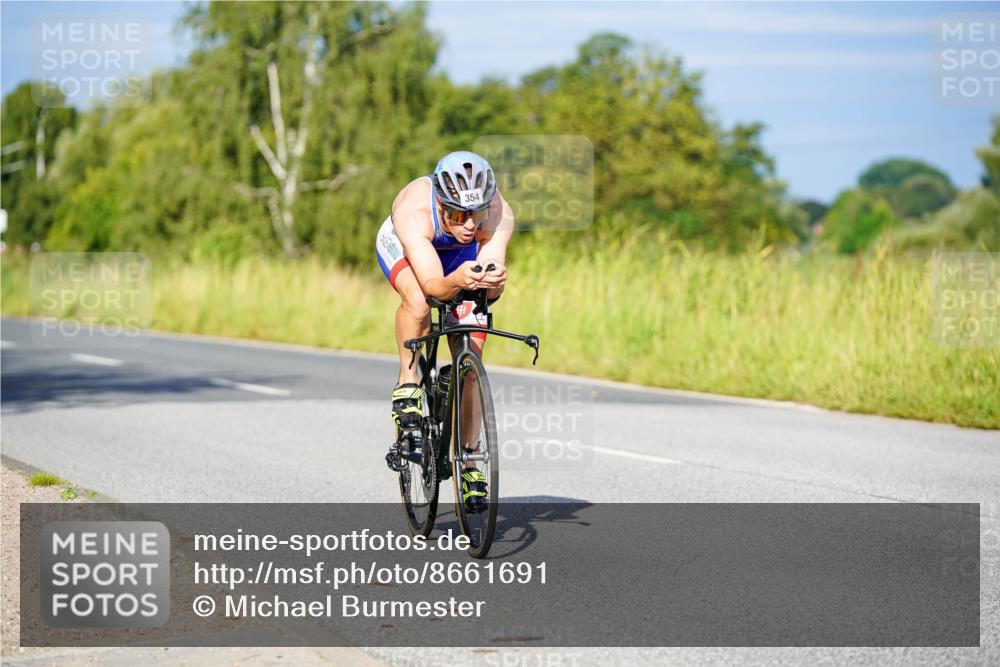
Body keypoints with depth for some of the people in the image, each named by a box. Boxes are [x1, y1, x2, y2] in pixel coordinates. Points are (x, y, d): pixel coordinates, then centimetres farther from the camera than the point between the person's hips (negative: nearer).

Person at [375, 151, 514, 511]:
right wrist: (457, 281, -67)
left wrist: (493, 281, -62)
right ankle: (407, 384, -11)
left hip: (465, 256, 2)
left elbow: (493, 290, -40)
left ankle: (468, 459, 8)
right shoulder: (414, 211, -42)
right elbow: (433, 284, -46)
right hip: (404, 248, -2)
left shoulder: (499, 214, -35)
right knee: (417, 304, -36)